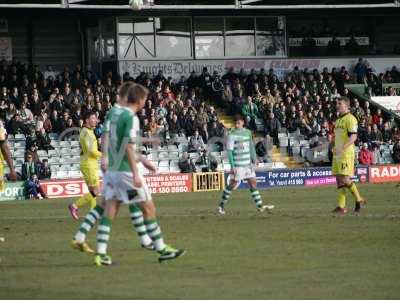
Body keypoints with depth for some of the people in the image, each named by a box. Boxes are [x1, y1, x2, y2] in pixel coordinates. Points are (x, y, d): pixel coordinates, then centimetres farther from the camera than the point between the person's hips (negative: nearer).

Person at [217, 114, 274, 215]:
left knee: (253, 183, 6)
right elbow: (229, 151, -13)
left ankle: (260, 206, 10)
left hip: (248, 164, 6)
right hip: (237, 164, -6)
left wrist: (254, 159, 17)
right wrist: (232, 166, -17)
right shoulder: (232, 135, -10)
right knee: (232, 184, -3)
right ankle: (221, 206, 8)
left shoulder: (248, 132, 9)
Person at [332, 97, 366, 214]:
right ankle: (341, 206, 3)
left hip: (346, 152, -9)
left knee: (345, 178, -13)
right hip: (337, 153, 9)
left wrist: (342, 148, -27)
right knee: (339, 179, 4)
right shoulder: (338, 120, 19)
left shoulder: (350, 119, -9)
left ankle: (358, 199, 3)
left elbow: (353, 136, -19)